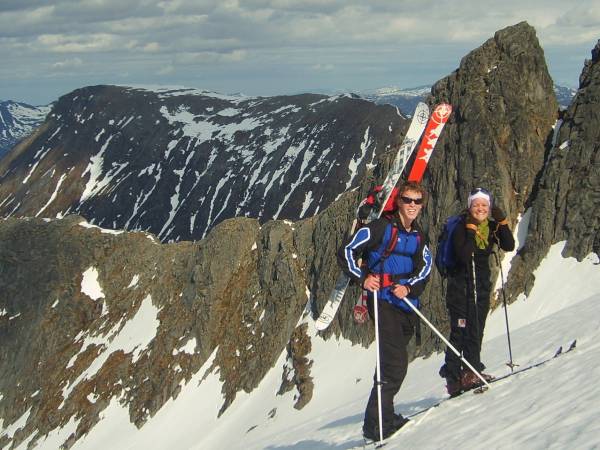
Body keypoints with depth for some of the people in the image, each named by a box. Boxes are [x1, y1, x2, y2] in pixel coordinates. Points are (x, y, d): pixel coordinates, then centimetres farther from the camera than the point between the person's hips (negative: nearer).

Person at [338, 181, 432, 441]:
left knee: (392, 362, 16)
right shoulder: (382, 227, -6)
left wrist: (409, 287, -13)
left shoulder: (418, 236, 16)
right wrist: (362, 278, -20)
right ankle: (377, 424, -7)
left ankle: (382, 416, 29)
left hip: (406, 304, 8)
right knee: (396, 363, -14)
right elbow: (346, 253, -8)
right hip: (383, 302, -7)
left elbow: (425, 268, 6)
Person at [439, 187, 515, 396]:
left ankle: (472, 371, 15)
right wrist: (471, 230, -25)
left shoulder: (491, 227, 5)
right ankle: (453, 377, -7)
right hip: (461, 283, -6)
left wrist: (502, 222, -13)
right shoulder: (461, 227, -11)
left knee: (476, 329, 8)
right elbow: (464, 256, -24)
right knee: (460, 330, -8)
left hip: (482, 285, 6)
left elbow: (509, 246, -7)